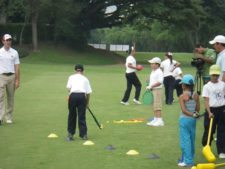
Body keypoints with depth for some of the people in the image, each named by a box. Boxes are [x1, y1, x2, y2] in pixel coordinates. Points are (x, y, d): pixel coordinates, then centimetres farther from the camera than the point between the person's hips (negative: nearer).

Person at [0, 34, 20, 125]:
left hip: (11, 76, 2)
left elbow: (17, 67, 4)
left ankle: (9, 117, 13)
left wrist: (17, 80, -2)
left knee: (11, 98, 5)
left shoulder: (14, 52, 6)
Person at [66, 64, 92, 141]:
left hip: (73, 95, 0)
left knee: (72, 115, 11)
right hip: (82, 95, 0)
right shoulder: (85, 79, 20)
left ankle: (70, 134, 14)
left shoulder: (71, 77, 19)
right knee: (82, 116, 6)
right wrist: (87, 102, 22)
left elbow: (68, 88, 2)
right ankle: (83, 134, 6)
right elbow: (88, 92, 13)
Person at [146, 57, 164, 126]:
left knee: (157, 106, -10)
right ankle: (155, 119, 21)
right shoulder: (152, 72, 15)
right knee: (154, 106, 14)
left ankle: (159, 120, -8)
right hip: (152, 90, 10)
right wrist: (149, 87, 9)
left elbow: (159, 82, -23)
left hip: (157, 90, -10)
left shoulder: (159, 72, -14)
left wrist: (151, 86, -23)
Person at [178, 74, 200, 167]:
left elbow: (184, 110, -19)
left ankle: (188, 161, 2)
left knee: (185, 140, 1)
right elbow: (198, 109, 4)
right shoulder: (196, 95, 1)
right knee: (191, 140, 14)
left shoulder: (182, 96, -14)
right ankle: (187, 159, 24)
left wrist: (192, 114, -14)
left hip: (184, 119, -6)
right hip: (193, 120, 6)